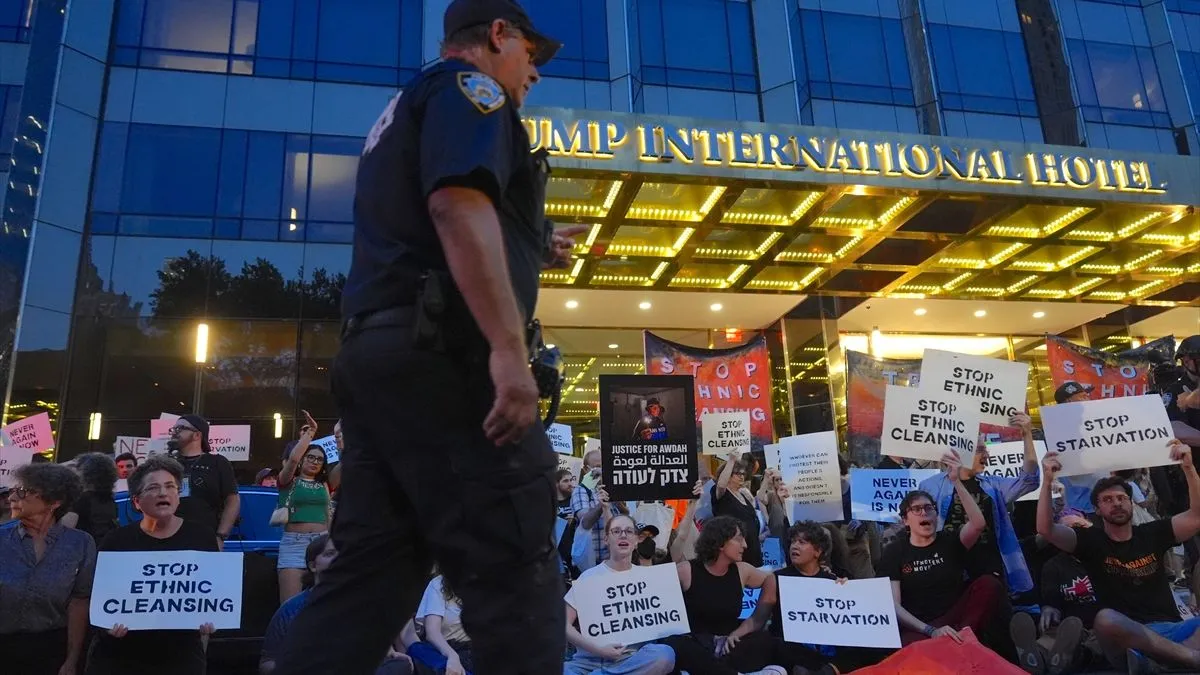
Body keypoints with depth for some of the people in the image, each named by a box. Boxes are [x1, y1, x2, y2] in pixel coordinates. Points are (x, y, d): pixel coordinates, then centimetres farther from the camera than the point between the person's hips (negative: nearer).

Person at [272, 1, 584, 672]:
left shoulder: (402, 112, 31)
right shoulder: (470, 87, 2)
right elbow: (460, 203, -18)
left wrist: (531, 250, 38)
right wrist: (509, 347, -26)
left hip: (378, 352, 10)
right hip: (442, 355, -10)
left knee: (372, 570, 8)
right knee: (515, 570, -7)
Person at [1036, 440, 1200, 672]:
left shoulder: (1152, 533, 16)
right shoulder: (1092, 540, 8)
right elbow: (1046, 529, -8)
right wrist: (1047, 480, -19)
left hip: (1172, 630, 3)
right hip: (1128, 637, -3)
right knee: (1106, 619, -39)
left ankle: (1155, 662, -43)